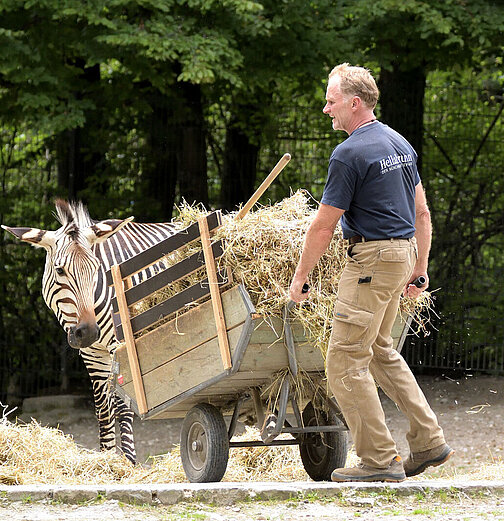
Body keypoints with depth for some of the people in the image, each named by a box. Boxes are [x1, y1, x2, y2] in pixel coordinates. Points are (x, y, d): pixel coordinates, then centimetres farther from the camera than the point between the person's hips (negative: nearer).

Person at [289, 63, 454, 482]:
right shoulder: (399, 143, 12)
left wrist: (300, 278, -2)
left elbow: (323, 227, -12)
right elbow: (422, 212, 16)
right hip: (403, 253, 10)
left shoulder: (350, 154, -15)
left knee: (346, 360, -5)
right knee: (379, 350, 22)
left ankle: (380, 460, -6)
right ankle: (428, 442, 19)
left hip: (373, 259, -10)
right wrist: (420, 268, 21)